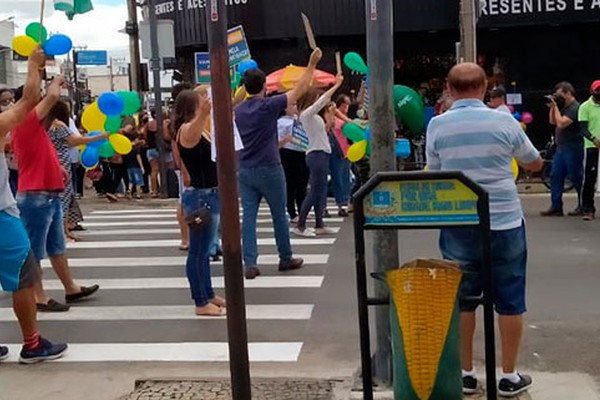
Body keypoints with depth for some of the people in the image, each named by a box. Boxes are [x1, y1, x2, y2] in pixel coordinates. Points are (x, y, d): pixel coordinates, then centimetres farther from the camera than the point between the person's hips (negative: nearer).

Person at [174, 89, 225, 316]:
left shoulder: (200, 131, 13)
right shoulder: (187, 130, -16)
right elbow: (195, 126, -42)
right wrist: (204, 113, -63)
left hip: (210, 195, 10)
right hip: (200, 197, -10)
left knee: (203, 250, 19)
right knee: (198, 252, -2)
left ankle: (208, 295, 30)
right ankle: (201, 303, 5)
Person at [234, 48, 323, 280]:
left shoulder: (238, 111, 6)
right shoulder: (269, 106, -10)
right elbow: (299, 90, -7)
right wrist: (312, 63, 1)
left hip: (245, 170, 4)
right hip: (268, 169, -4)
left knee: (249, 216, 2)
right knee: (279, 215, 9)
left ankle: (250, 263, -4)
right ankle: (286, 259, 21)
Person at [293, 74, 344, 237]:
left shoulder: (314, 115, 16)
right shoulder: (306, 114, -10)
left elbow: (325, 131, 20)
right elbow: (324, 99, -16)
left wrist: (331, 115, 12)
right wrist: (337, 85, -10)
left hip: (322, 154, 9)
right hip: (316, 154, -9)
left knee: (321, 191, 10)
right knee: (315, 192, -8)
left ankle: (319, 225, 16)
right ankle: (300, 226, -4)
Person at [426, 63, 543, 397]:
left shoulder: (437, 126, -4)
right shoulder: (504, 121, -5)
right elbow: (536, 164, 9)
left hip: (458, 226, 1)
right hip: (505, 222, -1)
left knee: (462, 299, 12)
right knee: (510, 300, 10)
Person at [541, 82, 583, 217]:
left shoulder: (575, 107, -15)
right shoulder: (564, 107, 14)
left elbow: (561, 123, -23)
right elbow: (552, 122, 17)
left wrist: (556, 107, -14)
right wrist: (552, 108, 4)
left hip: (573, 149, -9)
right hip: (561, 148, 9)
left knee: (576, 178, 0)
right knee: (555, 177, 6)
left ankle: (583, 207, 11)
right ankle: (556, 207, 9)